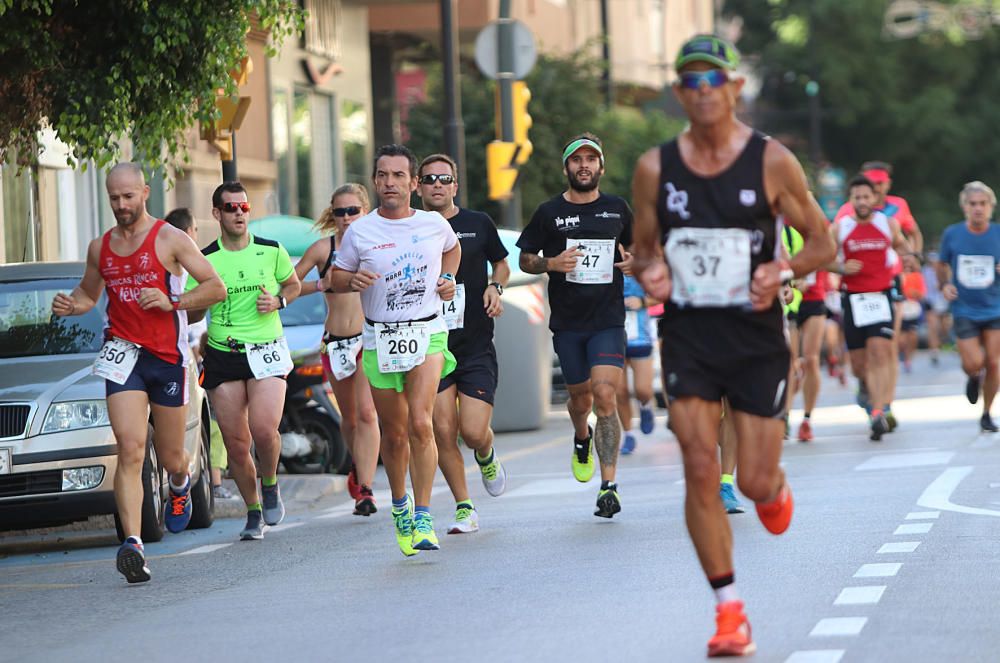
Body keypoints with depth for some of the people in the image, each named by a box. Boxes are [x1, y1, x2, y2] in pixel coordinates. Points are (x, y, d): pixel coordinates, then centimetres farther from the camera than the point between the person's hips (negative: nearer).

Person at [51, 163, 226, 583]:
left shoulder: (169, 240, -3)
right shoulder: (100, 248, 11)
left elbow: (216, 287, -5)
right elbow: (89, 292, 27)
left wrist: (173, 302, -19)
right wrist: (70, 304, 4)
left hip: (168, 357, -2)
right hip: (122, 353, 2)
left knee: (170, 457, 10)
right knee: (130, 450, -16)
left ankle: (181, 485, 50)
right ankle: (133, 544, -26)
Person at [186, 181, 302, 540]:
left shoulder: (271, 251, 2)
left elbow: (293, 284, 18)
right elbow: (193, 314, 4)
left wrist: (277, 302, -2)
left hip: (266, 352, -1)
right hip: (222, 355, 1)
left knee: (263, 430, -20)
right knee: (235, 443, 1)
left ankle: (270, 485, 10)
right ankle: (253, 512, 19)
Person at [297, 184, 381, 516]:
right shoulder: (323, 248, 2)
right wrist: (321, 285, -12)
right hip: (335, 341, 2)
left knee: (366, 413, -15)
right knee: (349, 417, 15)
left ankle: (365, 490, -19)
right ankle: (359, 468, 41)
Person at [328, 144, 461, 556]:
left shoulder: (434, 224, 3)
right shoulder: (359, 232, -1)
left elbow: (452, 248, 27)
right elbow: (334, 278, 9)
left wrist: (448, 280, 10)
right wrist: (353, 280, -13)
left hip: (427, 333, -1)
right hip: (380, 340, 1)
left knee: (420, 423, -18)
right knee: (394, 433, 7)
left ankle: (423, 518, -13)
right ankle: (399, 504, 33)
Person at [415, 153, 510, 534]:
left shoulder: (478, 224, 3)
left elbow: (501, 263, 18)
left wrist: (496, 287, -1)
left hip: (476, 345, -1)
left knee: (473, 432, -9)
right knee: (442, 431, -6)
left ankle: (486, 456, 28)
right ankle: (464, 508, 8)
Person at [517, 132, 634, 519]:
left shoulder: (617, 209, 7)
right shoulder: (549, 213, 3)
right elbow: (525, 259, 9)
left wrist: (632, 262, -1)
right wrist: (552, 263, -12)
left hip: (608, 320, -1)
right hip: (567, 323, 1)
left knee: (605, 395, -15)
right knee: (580, 397, 10)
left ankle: (608, 485, -14)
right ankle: (582, 440, 47)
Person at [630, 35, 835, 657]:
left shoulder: (771, 161, -5)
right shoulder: (655, 168, 1)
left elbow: (821, 242, 2)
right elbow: (644, 246, 13)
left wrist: (783, 271, -18)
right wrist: (649, 271, -10)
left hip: (757, 337, -1)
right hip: (687, 337, 1)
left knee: (755, 482, 0)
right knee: (700, 472, -9)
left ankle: (776, 486, 39)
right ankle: (729, 607, 0)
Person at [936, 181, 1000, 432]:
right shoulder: (952, 235, -1)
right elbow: (942, 264, 14)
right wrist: (944, 284, -5)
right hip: (964, 311, 0)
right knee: (974, 363, -11)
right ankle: (974, 377, 28)